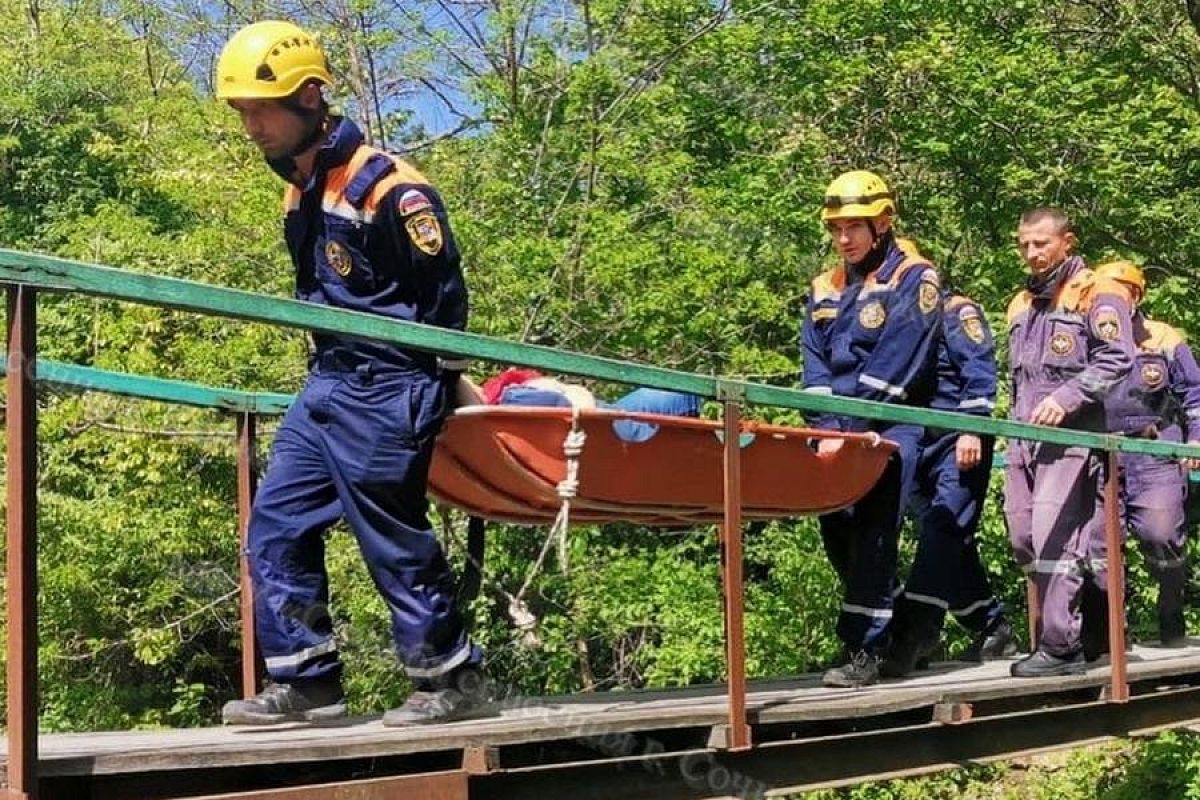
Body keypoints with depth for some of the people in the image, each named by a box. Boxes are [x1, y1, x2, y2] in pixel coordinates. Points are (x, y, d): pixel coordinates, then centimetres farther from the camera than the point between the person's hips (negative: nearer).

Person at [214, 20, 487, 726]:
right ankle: (306, 681, 14)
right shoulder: (301, 188, 12)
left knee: (395, 541, -2)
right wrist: (331, 373, 18)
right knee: (275, 528, 7)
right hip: (327, 384, 9)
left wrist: (431, 389, -8)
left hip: (384, 395, -9)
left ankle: (454, 679, 12)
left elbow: (445, 297, -13)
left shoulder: (387, 187, -16)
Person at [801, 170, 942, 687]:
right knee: (836, 531, 6)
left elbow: (890, 366, -14)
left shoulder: (913, 279, -4)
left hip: (891, 426, -6)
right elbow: (816, 367, 6)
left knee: (872, 535, -14)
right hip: (841, 430, 7)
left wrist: (847, 429, -19)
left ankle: (864, 652, -15)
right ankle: (894, 628, 22)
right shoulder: (825, 289, 15)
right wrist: (826, 429, -10)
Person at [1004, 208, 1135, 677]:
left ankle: (1060, 647, -11)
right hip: (1025, 437, 8)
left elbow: (1116, 361, -12)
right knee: (1022, 536, 5)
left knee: (1054, 537, -14)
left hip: (1073, 434, -8)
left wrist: (1066, 398, -20)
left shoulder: (1097, 294, -1)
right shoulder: (1021, 305, 24)